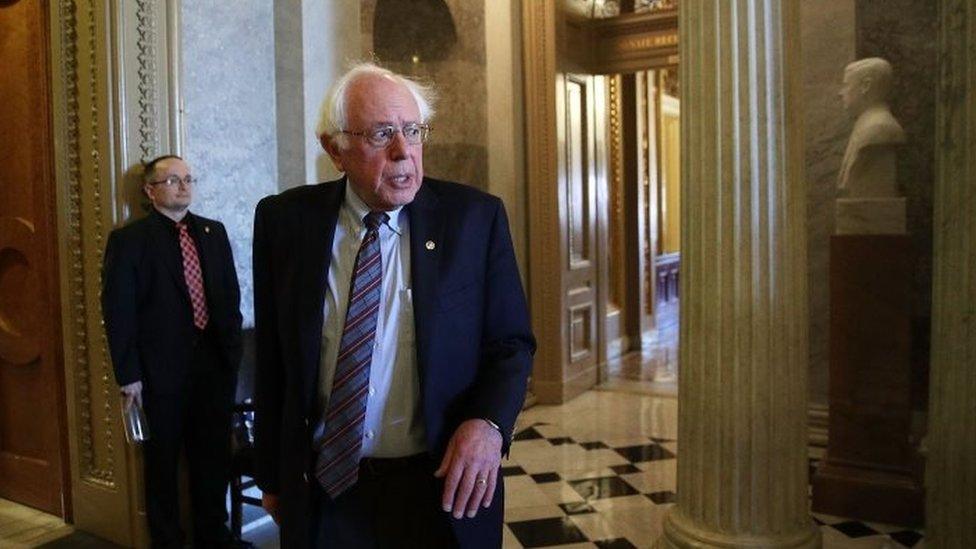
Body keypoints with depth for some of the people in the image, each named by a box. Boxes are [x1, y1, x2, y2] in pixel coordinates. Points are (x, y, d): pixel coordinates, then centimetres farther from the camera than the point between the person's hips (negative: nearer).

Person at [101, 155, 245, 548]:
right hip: (161, 369, -4)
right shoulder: (128, 240, -5)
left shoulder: (214, 232, 10)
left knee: (213, 456, 15)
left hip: (214, 364, 4)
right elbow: (117, 312, -8)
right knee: (162, 462, 11)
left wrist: (232, 351, 5)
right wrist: (128, 374, -12)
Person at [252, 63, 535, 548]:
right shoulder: (284, 219, -3)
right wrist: (272, 476, 6)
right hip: (323, 491, 1)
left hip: (446, 486, -1)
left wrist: (488, 422, -20)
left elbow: (512, 341, -2)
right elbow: (271, 360, 2)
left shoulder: (476, 216, -7)